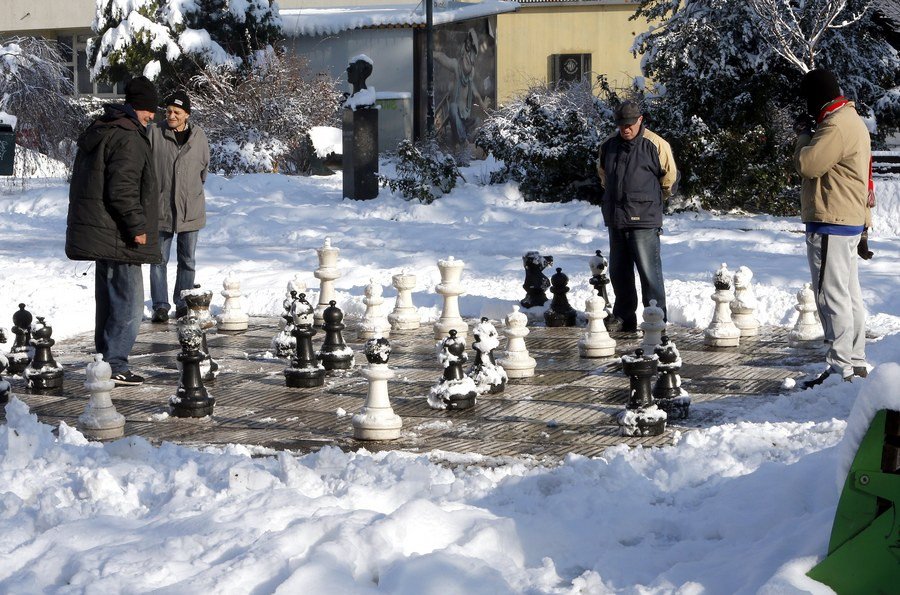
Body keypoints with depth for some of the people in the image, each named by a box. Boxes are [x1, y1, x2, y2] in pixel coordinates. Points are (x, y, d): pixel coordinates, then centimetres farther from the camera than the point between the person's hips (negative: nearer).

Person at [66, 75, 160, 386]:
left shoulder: (97, 132, 16)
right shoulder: (128, 138, -16)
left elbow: (86, 183, 22)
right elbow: (122, 189, -23)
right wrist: (138, 226, -17)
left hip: (96, 232, 10)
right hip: (117, 237, -10)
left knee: (109, 299, 16)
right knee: (129, 303, -5)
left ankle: (105, 362, 21)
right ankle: (114, 366, -6)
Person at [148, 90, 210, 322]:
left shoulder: (198, 136, 1)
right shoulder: (155, 132, -6)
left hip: (190, 209, 2)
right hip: (160, 207, -2)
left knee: (188, 261, 10)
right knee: (159, 259, 3)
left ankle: (183, 303, 21)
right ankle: (160, 305, 8)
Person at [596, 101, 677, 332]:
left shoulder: (655, 145, -7)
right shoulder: (609, 145, 9)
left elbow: (670, 178, 3)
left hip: (644, 220, -6)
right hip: (615, 218, 6)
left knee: (649, 272, -9)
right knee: (618, 271, 12)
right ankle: (623, 317, 22)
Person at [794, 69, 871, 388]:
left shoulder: (836, 126, -19)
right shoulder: (851, 120, 16)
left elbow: (807, 164, -23)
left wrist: (804, 134, -6)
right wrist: (810, 134, 8)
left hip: (831, 223, -11)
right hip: (850, 221, 11)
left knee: (832, 295, -8)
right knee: (850, 293, 14)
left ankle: (841, 367, -7)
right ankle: (856, 362, 21)